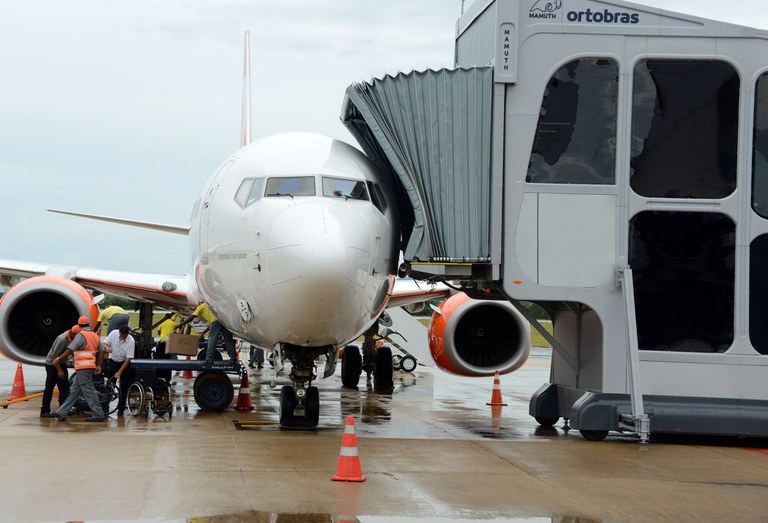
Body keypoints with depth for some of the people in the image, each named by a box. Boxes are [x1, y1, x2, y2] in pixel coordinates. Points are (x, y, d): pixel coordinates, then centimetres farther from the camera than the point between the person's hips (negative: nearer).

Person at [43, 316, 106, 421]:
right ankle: (61, 413, 13)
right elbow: (101, 351, 12)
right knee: (74, 391, 10)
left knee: (88, 391, -6)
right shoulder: (95, 336, 14)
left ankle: (98, 415, -6)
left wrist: (58, 359, -5)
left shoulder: (81, 335, -10)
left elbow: (70, 350, -14)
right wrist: (98, 366, 14)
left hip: (83, 368, -9)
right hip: (91, 367, 9)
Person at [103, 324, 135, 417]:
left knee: (124, 387, -1)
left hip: (124, 363, -2)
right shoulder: (113, 333, -15)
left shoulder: (131, 341, -24)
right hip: (113, 361, 2)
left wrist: (119, 372, -24)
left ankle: (121, 408, 7)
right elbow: (105, 343, -3)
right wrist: (107, 347, -29)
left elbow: (128, 359, -22)